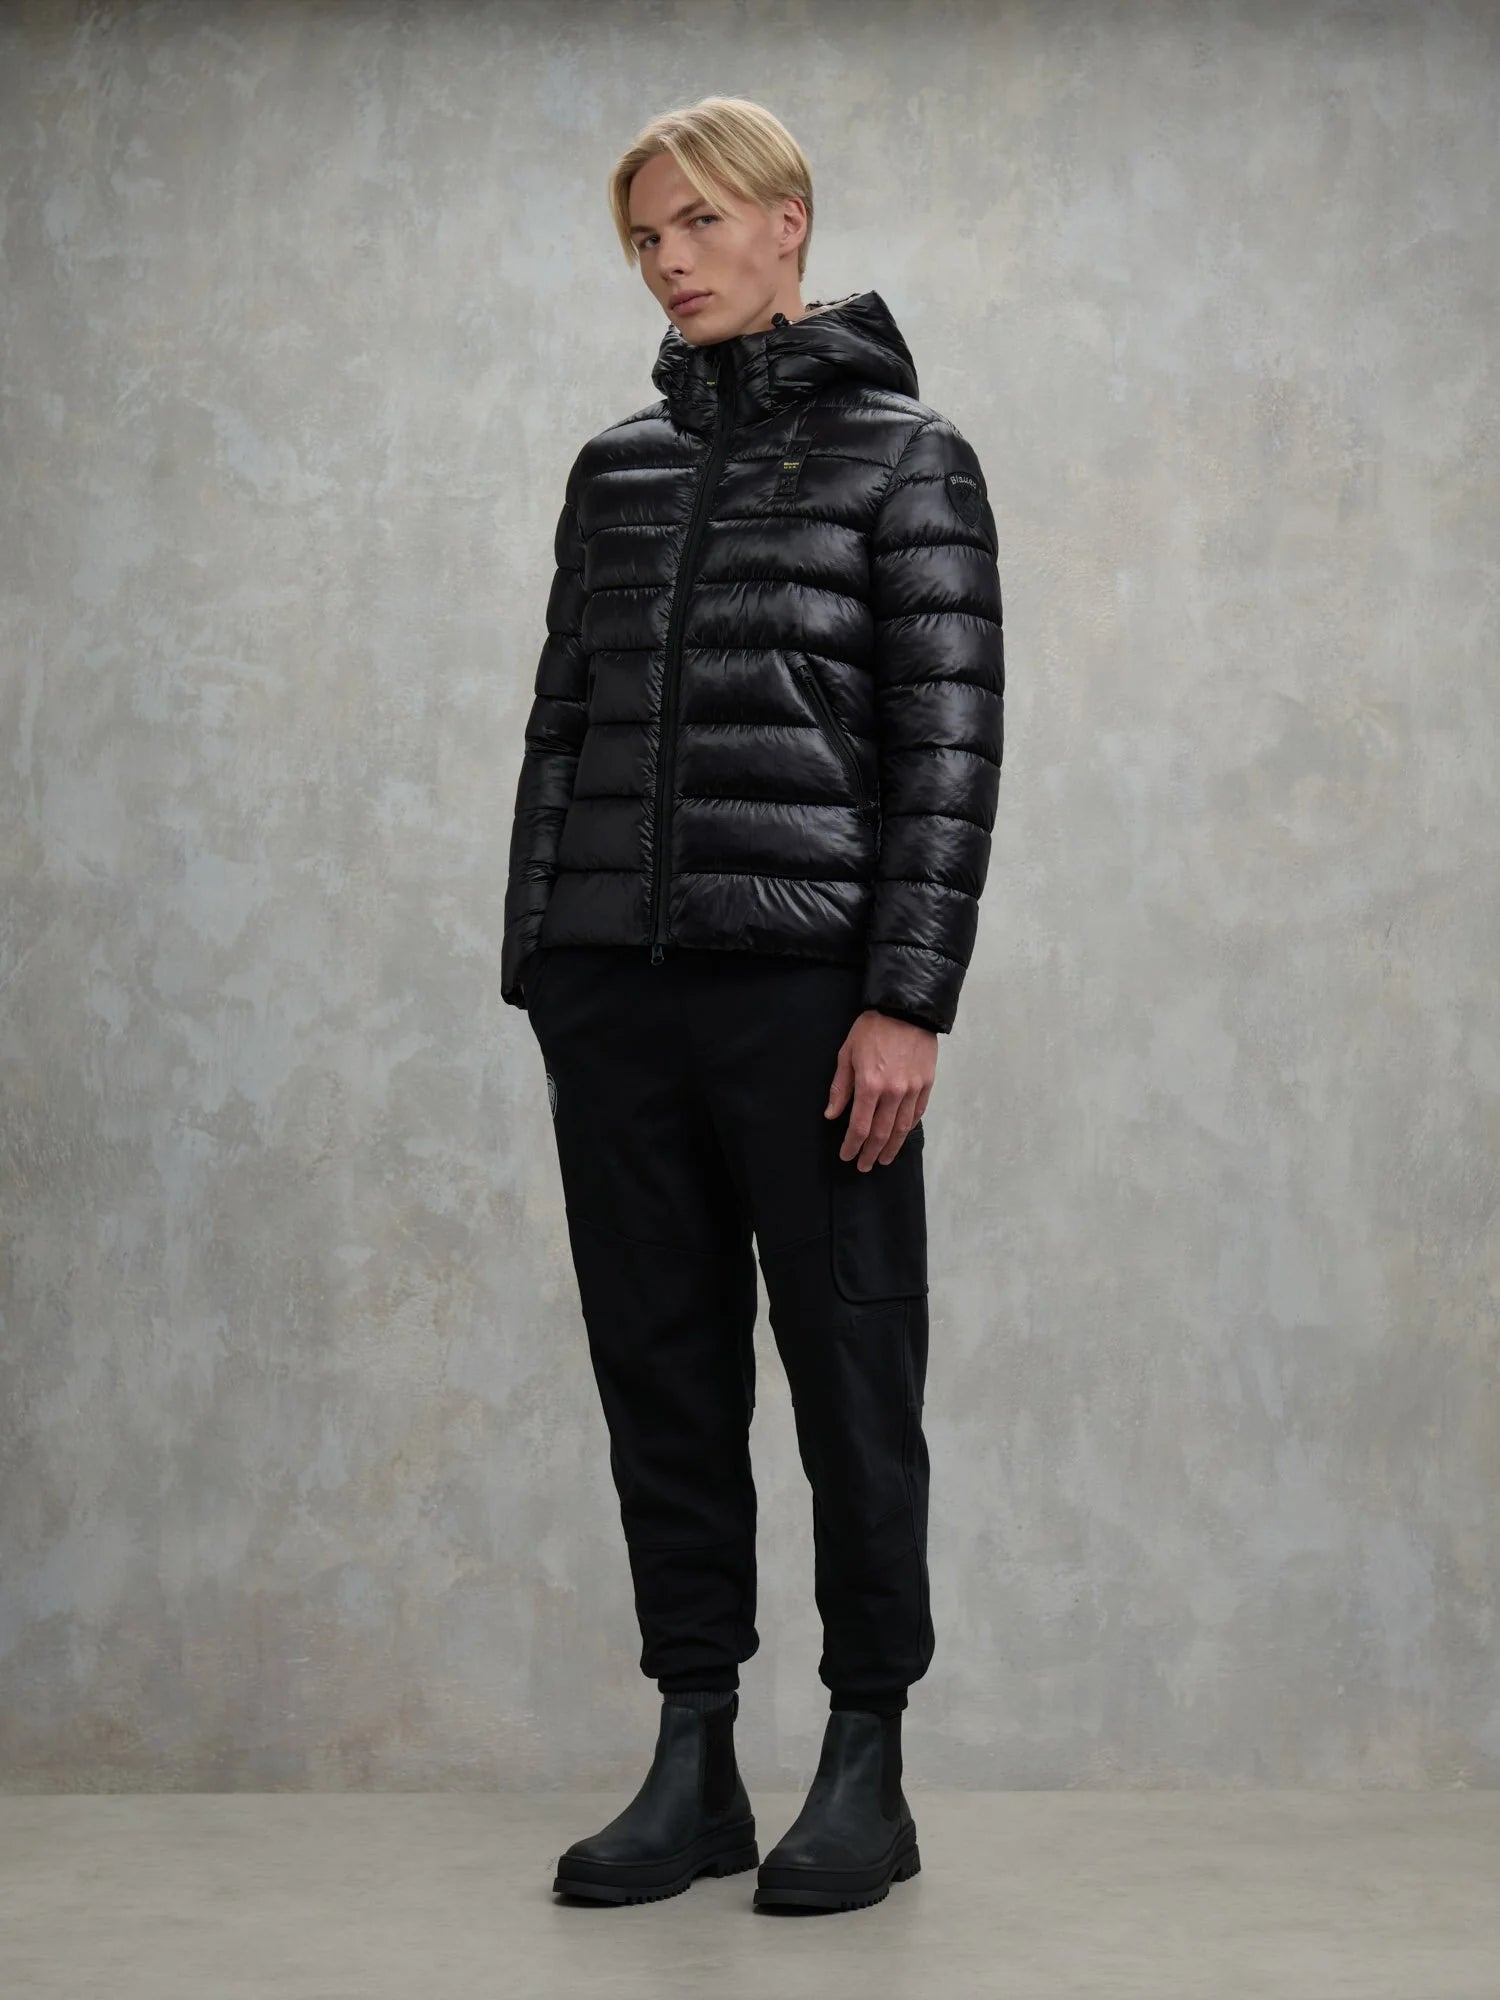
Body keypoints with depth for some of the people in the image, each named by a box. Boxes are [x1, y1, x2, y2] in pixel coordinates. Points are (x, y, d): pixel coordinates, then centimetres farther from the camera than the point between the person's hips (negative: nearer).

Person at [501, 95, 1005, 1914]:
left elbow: (948, 742, -6)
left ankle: (866, 1767, 15)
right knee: (660, 1375, 8)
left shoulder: (901, 455, 1)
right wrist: (538, 974, 11)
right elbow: (561, 726, 16)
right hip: (614, 983, 5)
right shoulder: (616, 466, 15)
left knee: (848, 1373, 3)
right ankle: (692, 1765, 18)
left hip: (804, 984, -5)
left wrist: (909, 1000, -13)